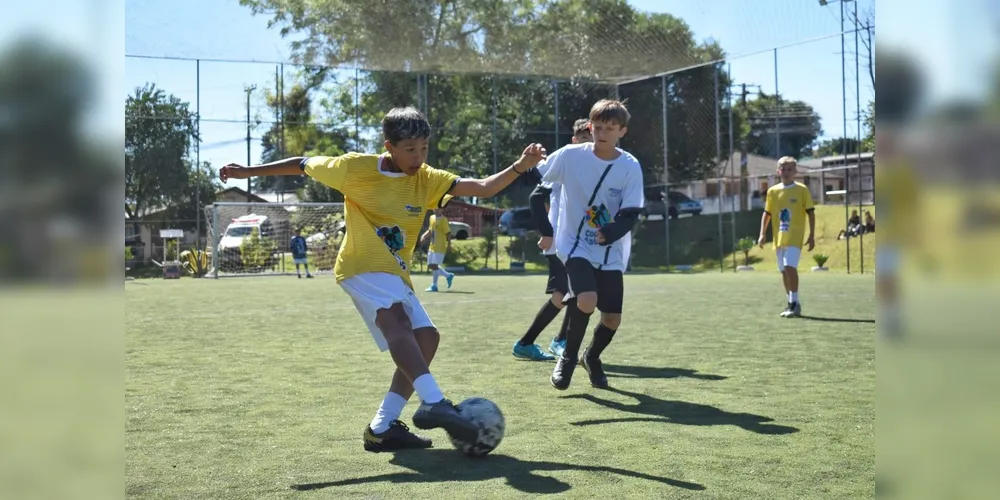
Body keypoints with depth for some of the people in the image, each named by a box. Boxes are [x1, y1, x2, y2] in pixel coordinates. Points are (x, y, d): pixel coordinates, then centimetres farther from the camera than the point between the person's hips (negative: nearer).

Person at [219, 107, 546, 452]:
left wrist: (520, 167, -20)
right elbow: (303, 165, 5)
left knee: (426, 338, -3)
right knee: (397, 322, -32)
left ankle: (382, 427, 1)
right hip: (363, 267, -7)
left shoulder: (427, 180, 2)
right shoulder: (356, 168, -8)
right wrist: (247, 171, 8)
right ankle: (433, 403, -49)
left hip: (395, 276, 7)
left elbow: (482, 188, -6)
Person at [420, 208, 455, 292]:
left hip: (440, 247, -8)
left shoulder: (443, 220, -11)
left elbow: (448, 233, -12)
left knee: (434, 266, -10)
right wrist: (424, 235, 5)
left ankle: (434, 286, 1)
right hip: (432, 247, 8)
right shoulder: (432, 217, 12)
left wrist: (449, 244, -17)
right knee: (430, 266, 9)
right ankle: (448, 275, 24)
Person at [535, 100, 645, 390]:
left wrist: (609, 233, -29)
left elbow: (631, 215, -10)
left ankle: (592, 357, 34)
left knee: (612, 318, 1)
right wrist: (545, 230, -4)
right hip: (575, 247, -2)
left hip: (611, 254, 2)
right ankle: (568, 356, 1)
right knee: (587, 301, -26)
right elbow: (536, 186, 0)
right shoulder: (570, 156, -10)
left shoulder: (631, 167, -8)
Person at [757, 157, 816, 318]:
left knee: (790, 267, -19)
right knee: (784, 271, 9)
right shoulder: (772, 191, 7)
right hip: (779, 237, 5)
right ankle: (792, 303, 21)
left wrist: (812, 235, -5)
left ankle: (795, 303, -10)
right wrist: (762, 234, 4)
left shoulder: (802, 190, -2)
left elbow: (810, 213, 0)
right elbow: (767, 214, 13)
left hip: (795, 236, -4)